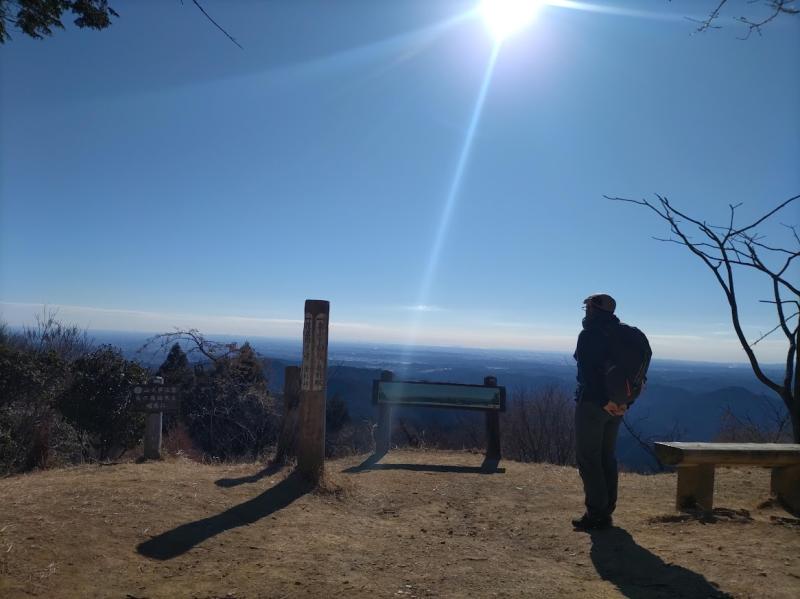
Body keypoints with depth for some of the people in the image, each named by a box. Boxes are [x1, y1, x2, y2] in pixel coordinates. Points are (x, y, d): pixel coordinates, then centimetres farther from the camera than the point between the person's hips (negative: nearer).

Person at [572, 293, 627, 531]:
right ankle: (606, 511, 21)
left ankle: (596, 514, -1)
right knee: (607, 457, 15)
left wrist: (604, 401, -18)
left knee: (588, 458, -1)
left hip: (592, 403, -8)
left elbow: (588, 372, -20)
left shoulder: (589, 335, -11)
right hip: (616, 406, 8)